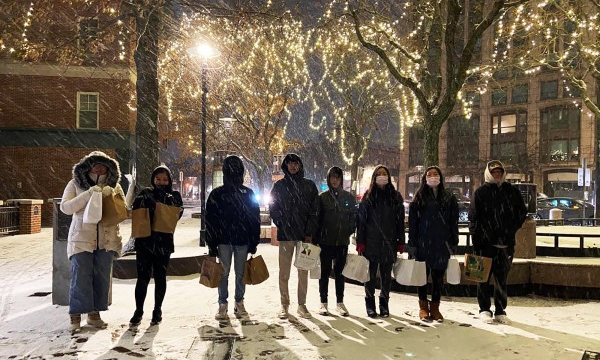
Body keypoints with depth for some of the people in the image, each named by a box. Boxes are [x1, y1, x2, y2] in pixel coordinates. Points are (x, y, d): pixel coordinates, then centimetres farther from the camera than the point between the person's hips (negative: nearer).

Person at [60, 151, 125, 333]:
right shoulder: (75, 184, 0)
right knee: (81, 278, -5)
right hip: (82, 238, -3)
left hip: (107, 239, 3)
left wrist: (112, 195, -15)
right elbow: (65, 207, -11)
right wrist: (89, 193, -21)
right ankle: (75, 316, 5)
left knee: (102, 278, 7)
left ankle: (94, 313, 19)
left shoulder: (114, 186, 7)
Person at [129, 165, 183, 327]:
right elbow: (135, 209, -7)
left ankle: (157, 310, 20)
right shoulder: (145, 193, 8)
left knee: (160, 277, 8)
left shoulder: (174, 196, 8)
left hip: (164, 242, 0)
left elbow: (178, 212, -11)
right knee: (143, 277, 0)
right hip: (144, 241, 0)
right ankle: (138, 311, 13)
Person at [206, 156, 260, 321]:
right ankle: (222, 304, 13)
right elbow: (210, 220, 0)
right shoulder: (217, 194, 2)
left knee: (240, 273, 7)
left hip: (243, 240, 1)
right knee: (224, 273, 3)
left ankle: (239, 303, 19)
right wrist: (212, 245, -4)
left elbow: (255, 219, 7)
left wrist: (254, 242, 2)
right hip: (224, 240, -1)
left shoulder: (248, 194, 6)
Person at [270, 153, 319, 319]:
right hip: (285, 234, 0)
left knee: (303, 271, 6)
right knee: (284, 272, 2)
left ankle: (302, 304, 16)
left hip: (305, 235, 1)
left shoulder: (309, 186, 6)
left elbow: (314, 210, 2)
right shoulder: (279, 186, 7)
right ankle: (284, 305, 13)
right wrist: (280, 224, -7)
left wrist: (310, 233, -6)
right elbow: (273, 207, 6)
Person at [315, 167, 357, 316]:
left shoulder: (349, 198, 7)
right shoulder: (323, 197, 2)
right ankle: (323, 302, 12)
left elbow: (353, 218, 9)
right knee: (325, 271, 4)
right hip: (326, 241, -1)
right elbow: (317, 218, 0)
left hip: (342, 241, 1)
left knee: (340, 271, 8)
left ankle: (340, 302, 16)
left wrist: (349, 231, -6)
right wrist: (316, 239, -5)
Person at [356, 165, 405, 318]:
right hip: (371, 242, -1)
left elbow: (400, 221, 6)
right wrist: (360, 242, -6)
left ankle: (384, 304, 19)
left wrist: (400, 242, 1)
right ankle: (370, 304, 15)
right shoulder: (368, 196, 3)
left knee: (387, 275, 8)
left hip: (389, 242, 1)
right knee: (371, 274, 4)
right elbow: (361, 220, 0)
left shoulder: (395, 196, 7)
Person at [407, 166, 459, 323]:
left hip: (442, 244, 1)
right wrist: (412, 244, -5)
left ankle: (435, 307, 19)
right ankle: (423, 307, 19)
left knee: (438, 277, 8)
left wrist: (454, 243, 1)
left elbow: (453, 222, 6)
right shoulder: (419, 198, 2)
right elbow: (412, 222, 0)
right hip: (423, 243, -1)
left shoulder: (449, 198, 7)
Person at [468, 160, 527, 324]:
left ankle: (500, 311, 18)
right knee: (484, 277, 2)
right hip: (485, 243, -3)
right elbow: (473, 218, -3)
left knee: (502, 278, 9)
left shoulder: (512, 191, 9)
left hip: (506, 243, 3)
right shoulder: (481, 192, 1)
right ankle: (484, 309, 13)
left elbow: (522, 212, 17)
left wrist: (511, 229, 6)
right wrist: (477, 236, -9)